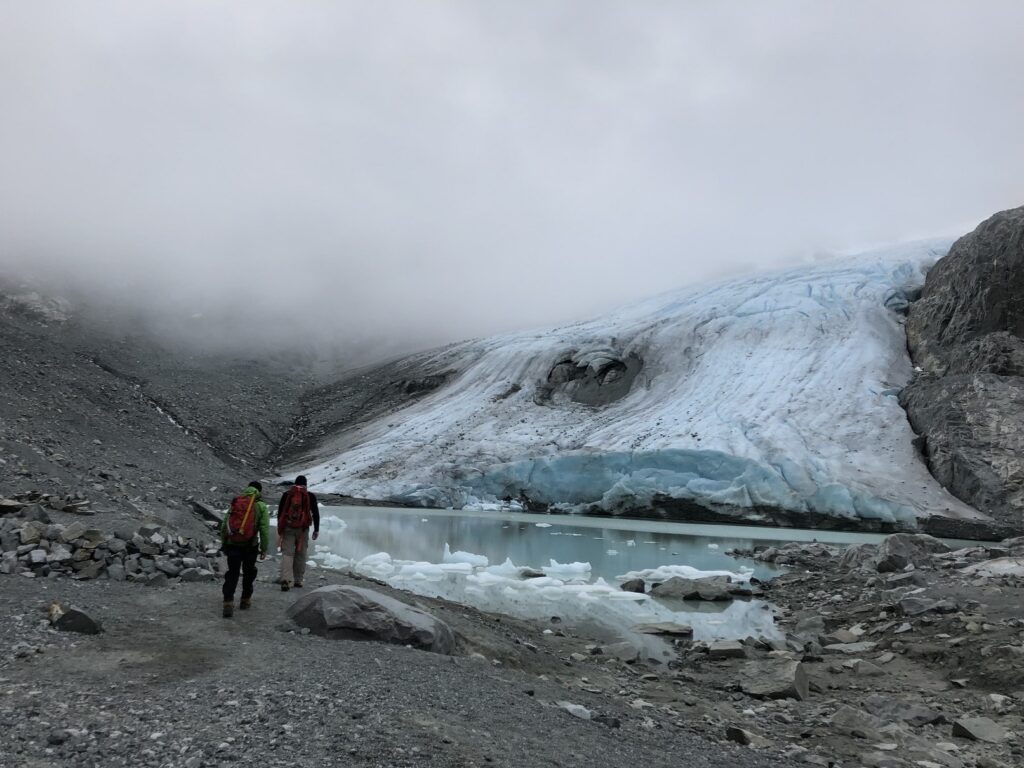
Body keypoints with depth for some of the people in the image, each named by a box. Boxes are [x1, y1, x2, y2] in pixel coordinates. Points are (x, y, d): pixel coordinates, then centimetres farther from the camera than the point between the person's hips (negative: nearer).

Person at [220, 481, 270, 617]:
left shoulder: (235, 503, 10)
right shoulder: (261, 506, 0)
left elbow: (224, 525, 10)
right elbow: (265, 529, -5)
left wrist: (223, 544, 18)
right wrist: (264, 549, 2)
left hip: (232, 544, 2)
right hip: (250, 546, -2)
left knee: (232, 574, 8)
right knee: (249, 573, 17)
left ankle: (228, 603, -4)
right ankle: (245, 600, 25)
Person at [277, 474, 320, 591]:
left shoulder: (286, 494, 7)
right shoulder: (310, 496, 4)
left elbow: (279, 512, 8)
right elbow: (316, 513, 4)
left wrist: (279, 529, 15)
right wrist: (316, 530, 12)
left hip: (287, 528, 0)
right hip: (303, 529, 0)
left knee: (287, 553, -1)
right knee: (300, 554, 10)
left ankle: (286, 580, -16)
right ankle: (298, 580, 14)